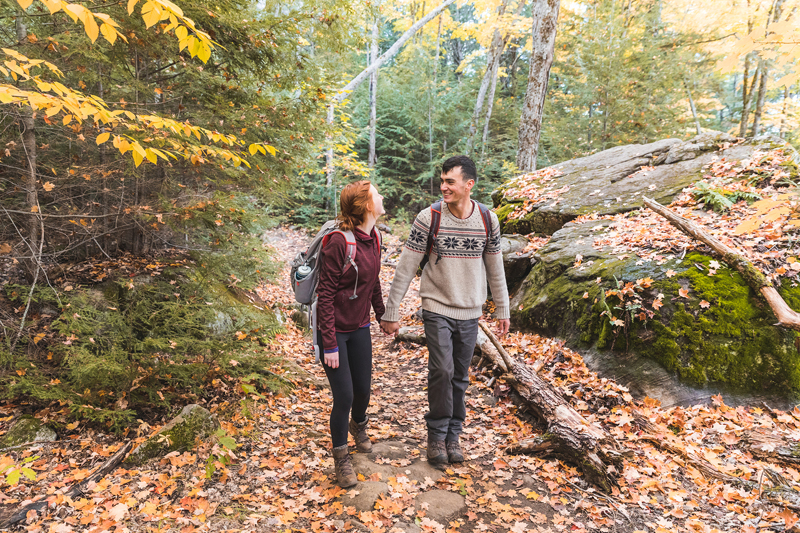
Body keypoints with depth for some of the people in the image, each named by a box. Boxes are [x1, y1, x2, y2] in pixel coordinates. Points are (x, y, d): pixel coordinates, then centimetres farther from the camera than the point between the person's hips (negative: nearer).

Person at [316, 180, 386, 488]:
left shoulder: (374, 238, 0)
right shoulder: (339, 242, -23)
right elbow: (325, 295, -21)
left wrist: (382, 315, 24)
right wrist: (330, 345, -20)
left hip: (359, 328, 7)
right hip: (334, 330, -6)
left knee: (363, 389, 16)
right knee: (344, 397, -1)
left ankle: (358, 425, 51)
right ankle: (341, 457, 25)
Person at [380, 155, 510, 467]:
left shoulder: (488, 220, -2)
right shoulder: (428, 218, -10)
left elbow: (495, 269, 9)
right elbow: (405, 268, -8)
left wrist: (503, 311, 12)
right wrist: (391, 312, -8)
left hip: (470, 313, 3)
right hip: (437, 309, -2)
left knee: (459, 377, 10)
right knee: (442, 371, -11)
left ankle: (453, 436, 27)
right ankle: (437, 435, 10)